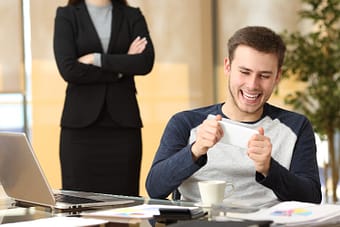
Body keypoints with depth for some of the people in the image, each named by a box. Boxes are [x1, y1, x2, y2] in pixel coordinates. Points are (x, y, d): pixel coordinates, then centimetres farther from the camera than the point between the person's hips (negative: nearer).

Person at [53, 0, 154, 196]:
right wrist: (120, 68, -5)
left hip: (123, 121, 1)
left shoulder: (133, 16, 12)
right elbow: (68, 69, -8)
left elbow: (146, 62, -5)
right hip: (81, 121, -1)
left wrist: (96, 59, -9)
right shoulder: (66, 16, 6)